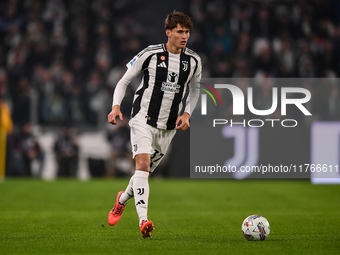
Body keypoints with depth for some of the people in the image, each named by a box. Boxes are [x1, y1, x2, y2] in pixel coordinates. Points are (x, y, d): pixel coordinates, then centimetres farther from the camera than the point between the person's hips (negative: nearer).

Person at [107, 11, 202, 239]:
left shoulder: (194, 61, 3)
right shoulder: (150, 54, -8)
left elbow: (194, 90, 19)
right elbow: (124, 81, 1)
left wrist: (186, 114, 3)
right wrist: (116, 106, -13)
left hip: (169, 126, 4)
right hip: (143, 118, -4)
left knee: (146, 172, 12)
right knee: (142, 164, -22)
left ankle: (123, 199, 43)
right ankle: (143, 221, -29)